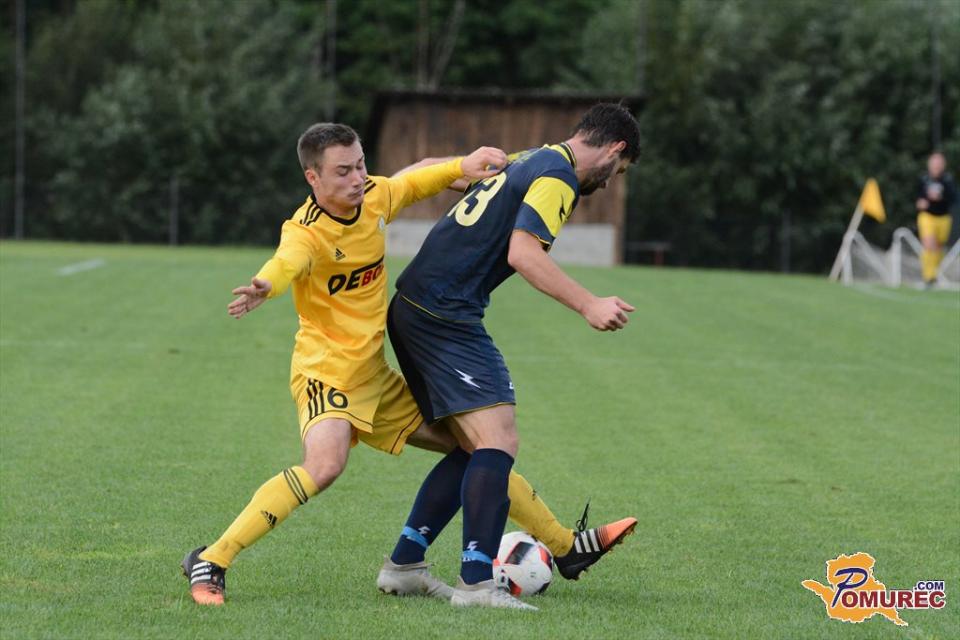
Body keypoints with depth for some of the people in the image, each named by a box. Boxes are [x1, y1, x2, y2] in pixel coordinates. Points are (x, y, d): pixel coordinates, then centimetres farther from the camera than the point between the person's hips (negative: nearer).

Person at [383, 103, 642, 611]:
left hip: (412, 310, 10)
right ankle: (476, 581, -22)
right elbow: (523, 252, -22)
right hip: (445, 315, -10)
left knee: (473, 447, 14)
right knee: (498, 440, -14)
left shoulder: (530, 161, 20)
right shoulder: (557, 176, -10)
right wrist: (588, 305, -25)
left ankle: (404, 563, 16)